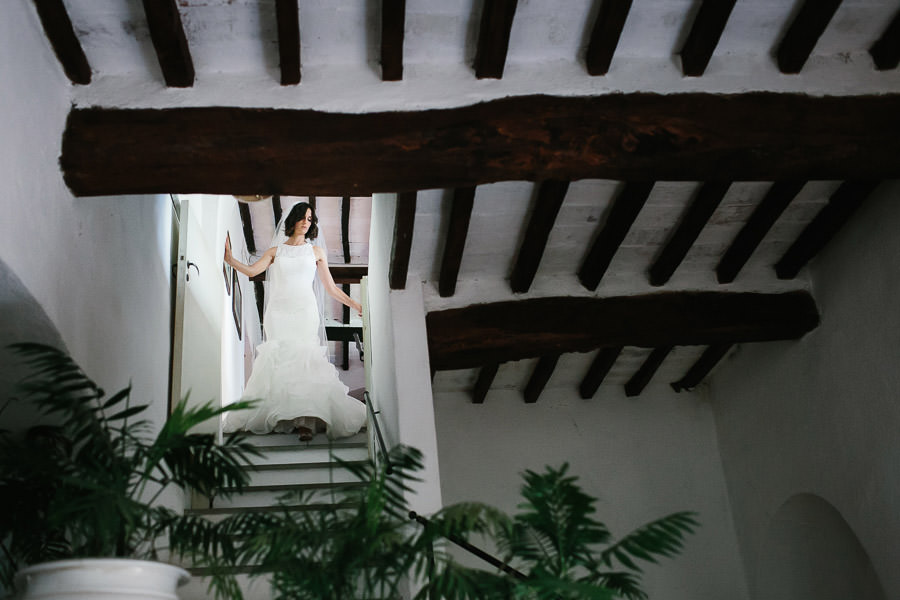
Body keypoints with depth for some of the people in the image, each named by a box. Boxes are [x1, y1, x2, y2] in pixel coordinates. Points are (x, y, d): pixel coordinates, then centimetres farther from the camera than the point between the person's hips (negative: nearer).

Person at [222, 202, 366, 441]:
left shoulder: (316, 251, 16)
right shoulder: (276, 251, 17)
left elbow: (331, 288, 16)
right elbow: (251, 270, 3)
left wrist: (357, 306, 12)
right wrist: (229, 258, -10)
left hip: (304, 311, -1)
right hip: (279, 311, 1)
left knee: (304, 359, -16)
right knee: (279, 360, -11)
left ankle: (306, 420, -26)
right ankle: (278, 418, -10)